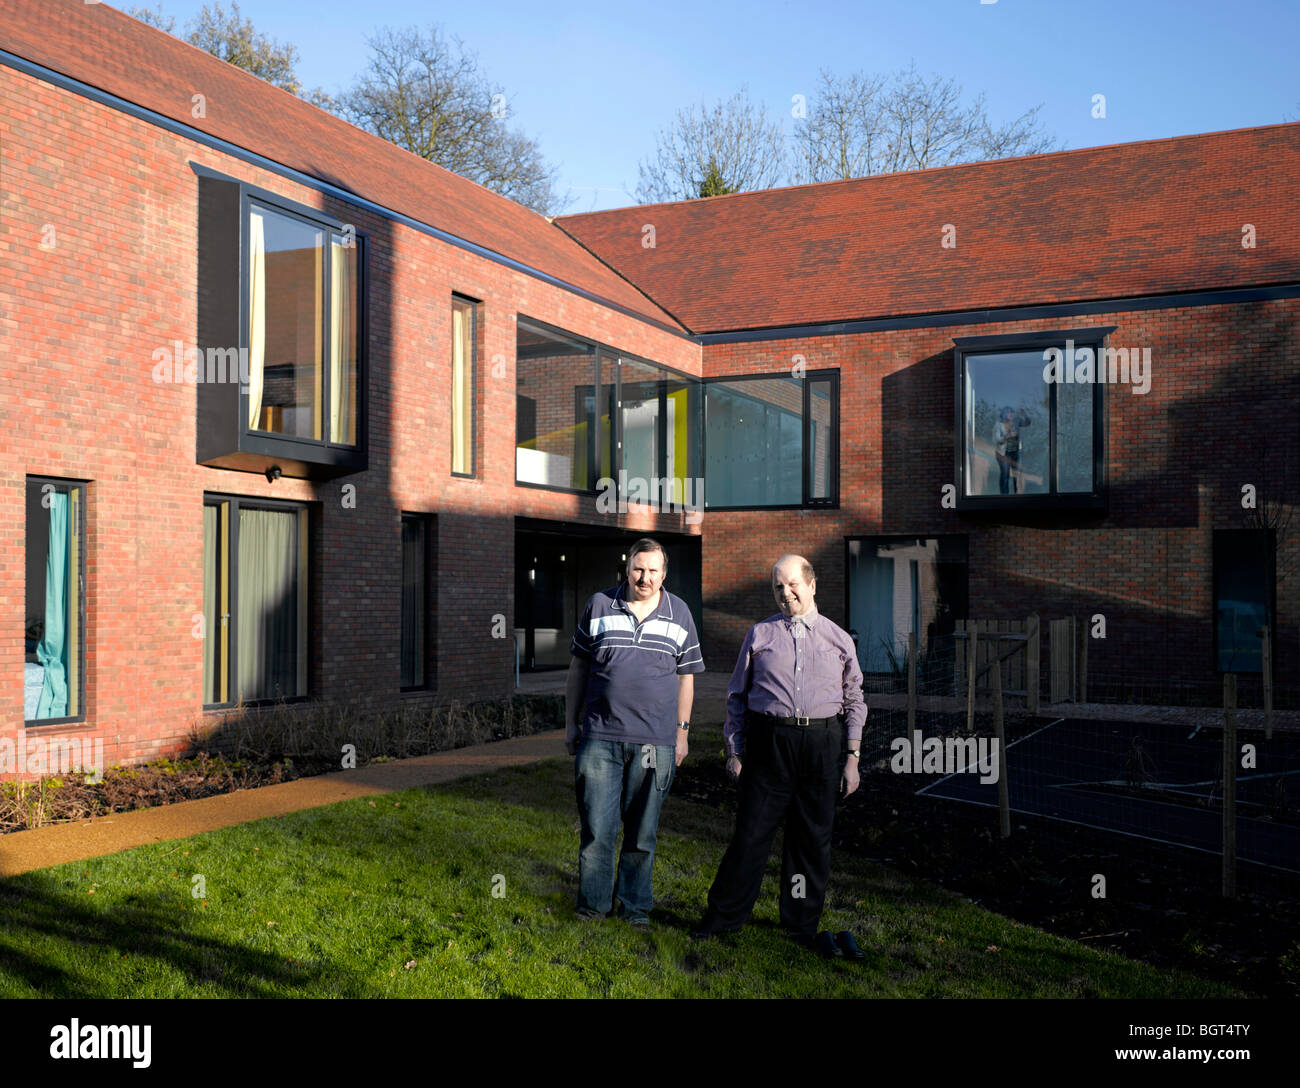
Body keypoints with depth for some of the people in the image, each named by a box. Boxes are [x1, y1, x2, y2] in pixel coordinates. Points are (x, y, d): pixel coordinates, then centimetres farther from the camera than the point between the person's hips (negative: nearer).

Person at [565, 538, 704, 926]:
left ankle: (635, 906, 21)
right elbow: (578, 667, 10)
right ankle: (591, 908, 15)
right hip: (600, 737, -1)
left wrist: (682, 732, 10)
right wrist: (571, 723, 9)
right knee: (597, 828, 1)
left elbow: (686, 675, 13)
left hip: (656, 741, 1)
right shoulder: (599, 606, 4)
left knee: (643, 831, 8)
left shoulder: (679, 614, 7)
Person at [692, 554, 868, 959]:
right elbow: (737, 696, 12)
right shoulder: (760, 635, 9)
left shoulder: (838, 639, 11)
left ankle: (802, 924, 20)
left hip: (822, 743, 1)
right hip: (769, 741, -1)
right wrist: (734, 750, 5)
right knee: (752, 831, -1)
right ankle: (723, 917, 12)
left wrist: (852, 757, 6)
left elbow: (854, 701, 13)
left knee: (813, 838, 7)